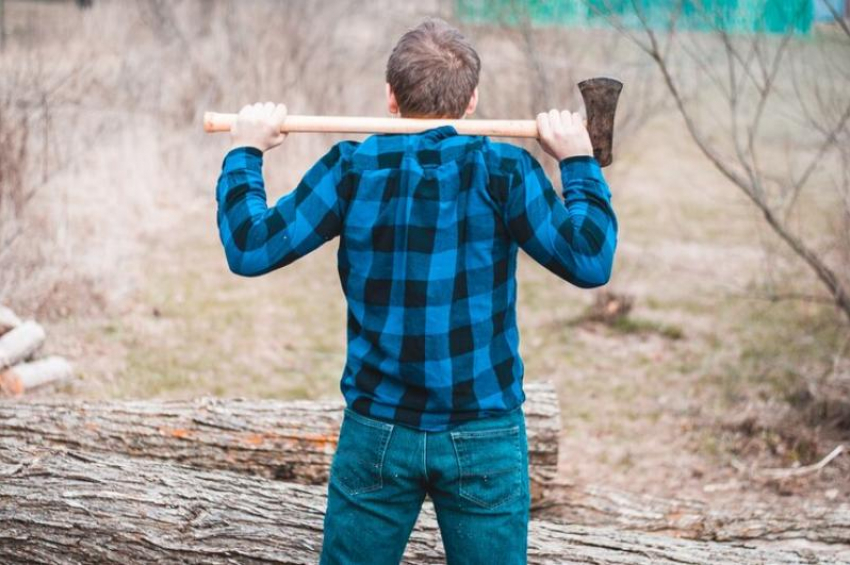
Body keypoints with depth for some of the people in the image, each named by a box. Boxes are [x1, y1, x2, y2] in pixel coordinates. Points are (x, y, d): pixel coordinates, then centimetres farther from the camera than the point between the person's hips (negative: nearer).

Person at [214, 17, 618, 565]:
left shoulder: (352, 168, -6)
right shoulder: (503, 169, -9)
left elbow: (249, 249, -5)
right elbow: (590, 262, -9)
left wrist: (245, 153, 9)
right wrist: (579, 162, 4)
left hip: (378, 431, 1)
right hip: (485, 437, -1)